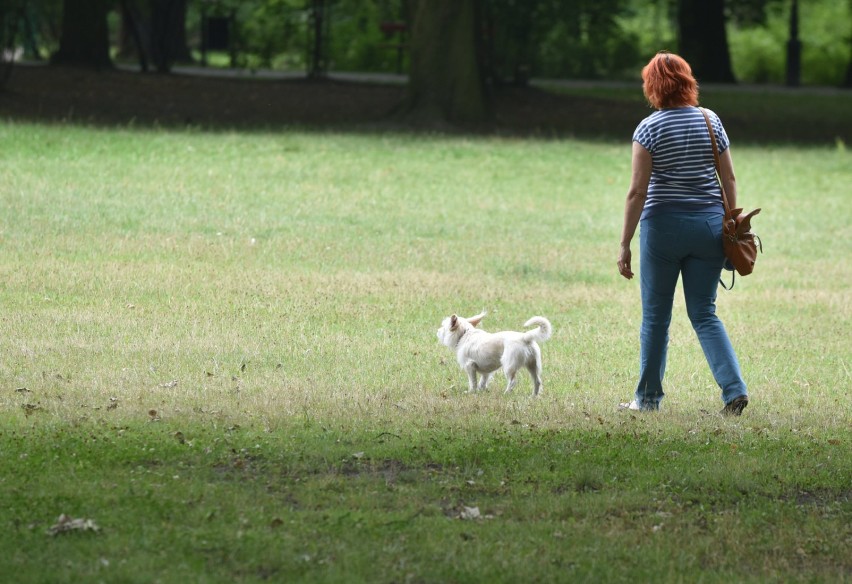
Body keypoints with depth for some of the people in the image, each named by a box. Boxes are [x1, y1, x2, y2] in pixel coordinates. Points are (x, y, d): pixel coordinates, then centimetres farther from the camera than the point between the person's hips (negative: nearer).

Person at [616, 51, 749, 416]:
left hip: (664, 225, -4)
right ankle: (734, 388, -8)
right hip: (709, 223, 4)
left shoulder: (650, 128, -8)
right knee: (704, 314, 8)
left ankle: (648, 397, 16)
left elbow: (637, 191, -11)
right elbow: (729, 180, 5)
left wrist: (625, 245, -7)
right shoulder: (711, 121, 4)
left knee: (655, 316, 9)